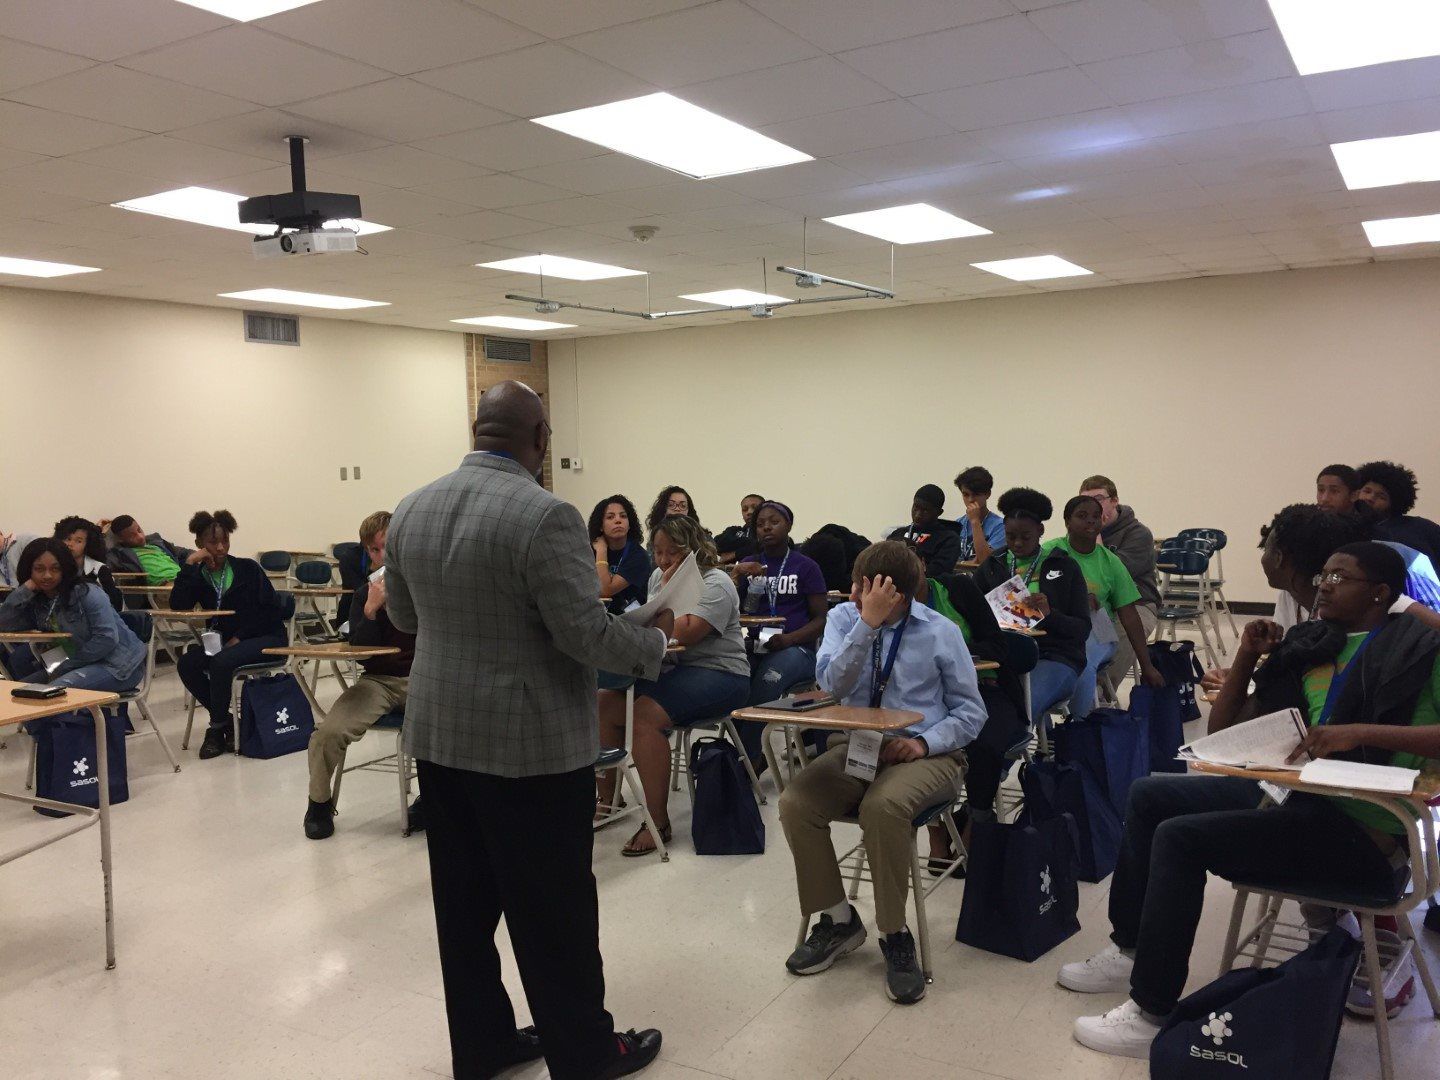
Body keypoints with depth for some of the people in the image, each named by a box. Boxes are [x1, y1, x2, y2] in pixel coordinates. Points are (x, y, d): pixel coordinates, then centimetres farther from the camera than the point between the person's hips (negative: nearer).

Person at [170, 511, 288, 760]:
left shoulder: (248, 569, -2)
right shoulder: (198, 576, 6)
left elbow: (271, 609, -6)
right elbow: (178, 606, -12)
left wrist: (239, 638, -15)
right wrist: (189, 564, -14)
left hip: (265, 637, -4)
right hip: (223, 641, 4)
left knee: (221, 663, -30)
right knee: (187, 664, -21)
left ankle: (217, 728, -9)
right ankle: (226, 720, -6)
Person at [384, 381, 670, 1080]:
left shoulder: (410, 511, 4)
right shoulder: (546, 516, -19)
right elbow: (585, 635, -19)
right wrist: (655, 641, -1)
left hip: (438, 735, 7)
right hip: (531, 743, -7)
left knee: (464, 902, 15)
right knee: (553, 908, 6)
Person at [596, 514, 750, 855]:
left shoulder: (715, 584, -12)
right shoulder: (658, 576, 13)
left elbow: (684, 634, -24)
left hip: (719, 675, -8)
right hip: (673, 669, 8)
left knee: (645, 713, -29)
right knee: (606, 703, -8)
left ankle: (658, 823, -22)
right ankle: (607, 798, 7)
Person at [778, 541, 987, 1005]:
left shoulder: (940, 631, -2)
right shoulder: (843, 617, 3)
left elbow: (970, 712, 2)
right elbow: (832, 683, -15)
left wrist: (924, 742, -15)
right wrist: (867, 624, -24)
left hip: (923, 753, -3)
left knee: (882, 806, -36)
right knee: (795, 802, -24)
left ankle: (895, 936, -14)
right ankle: (838, 920, -2)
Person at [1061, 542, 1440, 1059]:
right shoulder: (1307, 645, 13)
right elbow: (1222, 732, 15)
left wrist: (1361, 731, -29)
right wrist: (1247, 657, 4)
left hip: (1360, 830, -8)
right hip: (1287, 794, 8)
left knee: (1180, 837, -21)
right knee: (1148, 794, 5)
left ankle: (1151, 1016, -11)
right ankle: (1130, 950, 16)